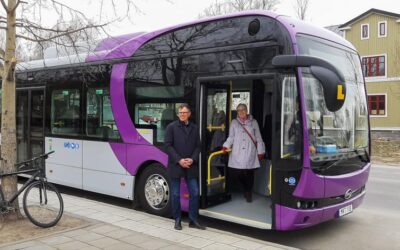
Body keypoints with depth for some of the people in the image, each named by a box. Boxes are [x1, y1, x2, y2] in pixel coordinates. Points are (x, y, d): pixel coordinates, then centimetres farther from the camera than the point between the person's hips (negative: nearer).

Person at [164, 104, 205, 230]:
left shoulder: (195, 128, 9)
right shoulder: (171, 127, -1)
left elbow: (198, 146, 8)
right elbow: (168, 145, -6)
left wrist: (192, 159, -9)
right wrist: (179, 160, -14)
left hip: (191, 166, 3)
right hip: (175, 165, -3)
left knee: (194, 193, 4)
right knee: (176, 194, 6)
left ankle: (193, 220, 16)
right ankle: (177, 220, 19)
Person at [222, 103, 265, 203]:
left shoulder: (253, 122, 9)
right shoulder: (234, 122, 11)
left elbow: (258, 138, 11)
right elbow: (231, 137, 11)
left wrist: (260, 151, 8)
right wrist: (226, 146, -6)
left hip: (250, 154, -1)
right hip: (237, 154, 1)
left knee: (249, 173, -3)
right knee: (236, 173, -3)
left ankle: (248, 193, 20)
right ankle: (246, 190, 25)